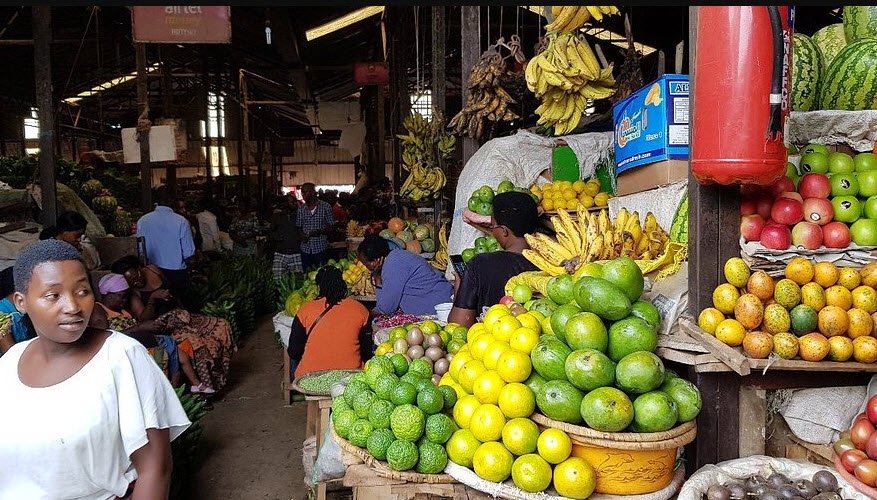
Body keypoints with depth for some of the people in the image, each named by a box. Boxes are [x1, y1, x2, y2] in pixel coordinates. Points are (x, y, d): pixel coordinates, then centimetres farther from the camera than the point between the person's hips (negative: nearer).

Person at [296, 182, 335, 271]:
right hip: (305, 249, 4)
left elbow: (331, 228, -2)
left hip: (321, 248, -4)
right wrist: (302, 235, -6)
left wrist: (320, 231, -20)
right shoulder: (301, 209, 10)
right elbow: (298, 227, 17)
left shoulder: (325, 207, -2)